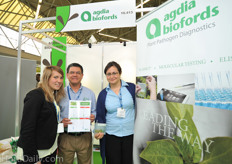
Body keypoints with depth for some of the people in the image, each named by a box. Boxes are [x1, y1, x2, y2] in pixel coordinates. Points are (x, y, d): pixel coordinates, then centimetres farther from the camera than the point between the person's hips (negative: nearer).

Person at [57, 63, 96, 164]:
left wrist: (93, 117, -11)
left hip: (85, 137, 1)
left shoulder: (90, 93, 6)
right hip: (65, 137, 0)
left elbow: (94, 112, 9)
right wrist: (60, 122, -16)